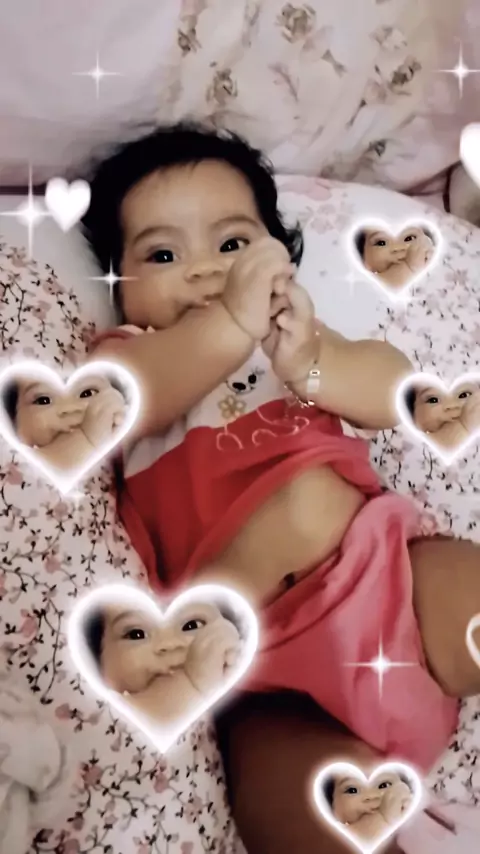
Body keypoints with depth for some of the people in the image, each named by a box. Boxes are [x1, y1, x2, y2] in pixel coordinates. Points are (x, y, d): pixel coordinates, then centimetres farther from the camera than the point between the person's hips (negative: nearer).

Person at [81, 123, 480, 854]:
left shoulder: (293, 331, 21)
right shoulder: (127, 356, 13)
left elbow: (398, 393, 7)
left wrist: (311, 366, -12)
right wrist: (231, 323, -26)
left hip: (386, 562, 4)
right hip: (262, 650, -3)